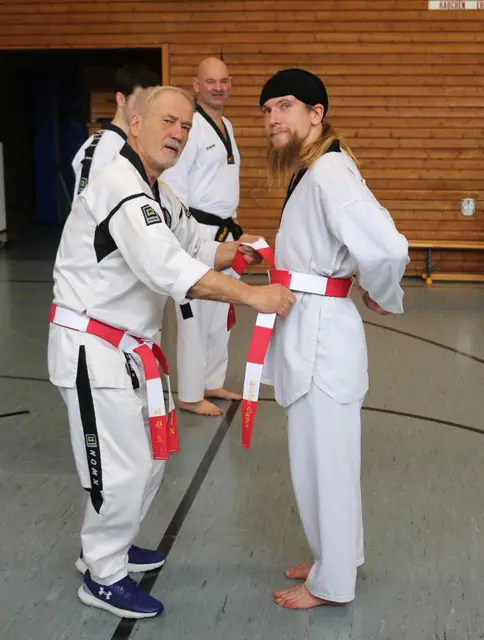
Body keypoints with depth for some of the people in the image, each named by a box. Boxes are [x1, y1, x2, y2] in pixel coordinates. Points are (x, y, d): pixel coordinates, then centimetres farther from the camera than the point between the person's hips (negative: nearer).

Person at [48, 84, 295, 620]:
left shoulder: (156, 195, 12)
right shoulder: (121, 190, -22)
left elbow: (192, 248, 22)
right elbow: (169, 269, -33)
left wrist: (231, 252, 1)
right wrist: (252, 295, -33)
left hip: (125, 347, 10)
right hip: (91, 349, -10)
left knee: (147, 459, 19)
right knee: (122, 469, -4)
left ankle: (106, 545, 38)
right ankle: (104, 576, 15)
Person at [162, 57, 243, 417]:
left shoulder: (226, 126, 13)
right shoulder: (188, 126, -15)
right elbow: (172, 185, -18)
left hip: (224, 232, 9)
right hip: (197, 233, -9)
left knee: (221, 313, 16)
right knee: (196, 315, -4)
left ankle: (211, 382, 29)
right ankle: (190, 395, 7)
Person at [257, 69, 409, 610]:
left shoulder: (329, 173, -21)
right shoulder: (311, 171, 10)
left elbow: (385, 246, -32)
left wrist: (382, 298, -15)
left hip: (321, 332, -10)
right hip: (308, 328, 10)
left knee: (323, 458, 3)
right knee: (321, 454, 20)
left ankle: (332, 581, 19)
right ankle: (336, 557, 37)